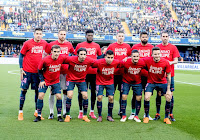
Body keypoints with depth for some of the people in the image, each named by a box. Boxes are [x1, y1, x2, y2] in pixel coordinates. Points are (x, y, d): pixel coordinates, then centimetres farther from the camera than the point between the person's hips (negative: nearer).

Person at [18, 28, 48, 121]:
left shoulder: (44, 43, 3)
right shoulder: (27, 43, -6)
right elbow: (21, 56, 0)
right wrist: (21, 69, -6)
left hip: (38, 71, 3)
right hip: (27, 71, -3)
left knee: (38, 91, 7)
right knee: (24, 90, 0)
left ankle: (37, 112, 18)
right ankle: (20, 112, 8)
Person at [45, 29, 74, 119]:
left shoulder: (69, 45, 7)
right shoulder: (51, 44, -1)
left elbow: (74, 54, 23)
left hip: (65, 71, 2)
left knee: (65, 91, 3)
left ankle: (65, 112, 14)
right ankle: (51, 113, 11)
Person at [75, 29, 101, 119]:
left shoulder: (97, 46, 11)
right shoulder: (80, 45, 4)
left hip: (94, 72, 2)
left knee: (94, 91, 6)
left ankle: (92, 111, 17)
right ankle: (81, 111, 12)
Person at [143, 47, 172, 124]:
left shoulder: (166, 62, -19)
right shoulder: (147, 60, -20)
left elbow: (168, 76, -11)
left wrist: (168, 89, -11)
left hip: (162, 82, 1)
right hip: (151, 82, -1)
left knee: (168, 98, -8)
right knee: (146, 98, -17)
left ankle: (166, 117, 13)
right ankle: (146, 116, 5)